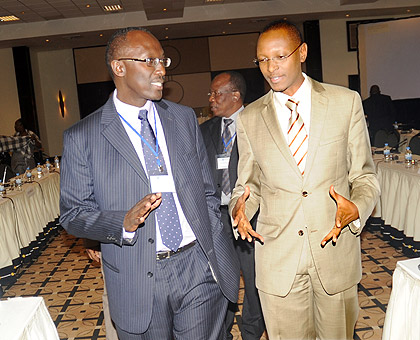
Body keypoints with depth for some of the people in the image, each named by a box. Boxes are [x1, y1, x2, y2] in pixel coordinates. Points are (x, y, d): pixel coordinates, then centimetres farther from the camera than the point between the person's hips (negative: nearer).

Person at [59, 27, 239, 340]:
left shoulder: (185, 118, 6)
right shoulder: (82, 137, -5)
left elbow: (207, 191, 9)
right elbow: (73, 213, -2)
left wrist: (216, 254, 4)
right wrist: (124, 223, -21)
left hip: (200, 269, 3)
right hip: (137, 283, -2)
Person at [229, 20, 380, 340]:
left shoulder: (346, 102, -1)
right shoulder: (249, 119, 1)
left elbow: (364, 175, 2)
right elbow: (248, 184, 8)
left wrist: (356, 209, -18)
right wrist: (241, 207, -14)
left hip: (336, 249, 0)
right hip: (277, 257, 0)